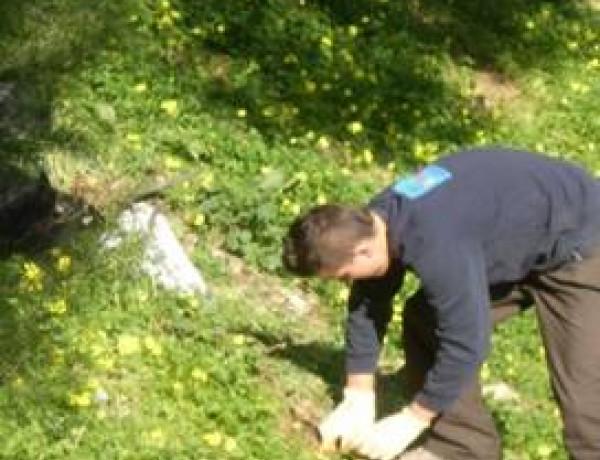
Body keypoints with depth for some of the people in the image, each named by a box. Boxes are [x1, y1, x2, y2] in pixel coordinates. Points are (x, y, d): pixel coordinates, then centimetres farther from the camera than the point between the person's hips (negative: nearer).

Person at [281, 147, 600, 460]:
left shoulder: (437, 249, -39)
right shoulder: (374, 225, -10)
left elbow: (465, 343, -32)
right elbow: (366, 310, 2)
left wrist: (411, 420, -19)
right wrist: (358, 402, 3)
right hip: (513, 229, 9)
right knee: (424, 321, 6)